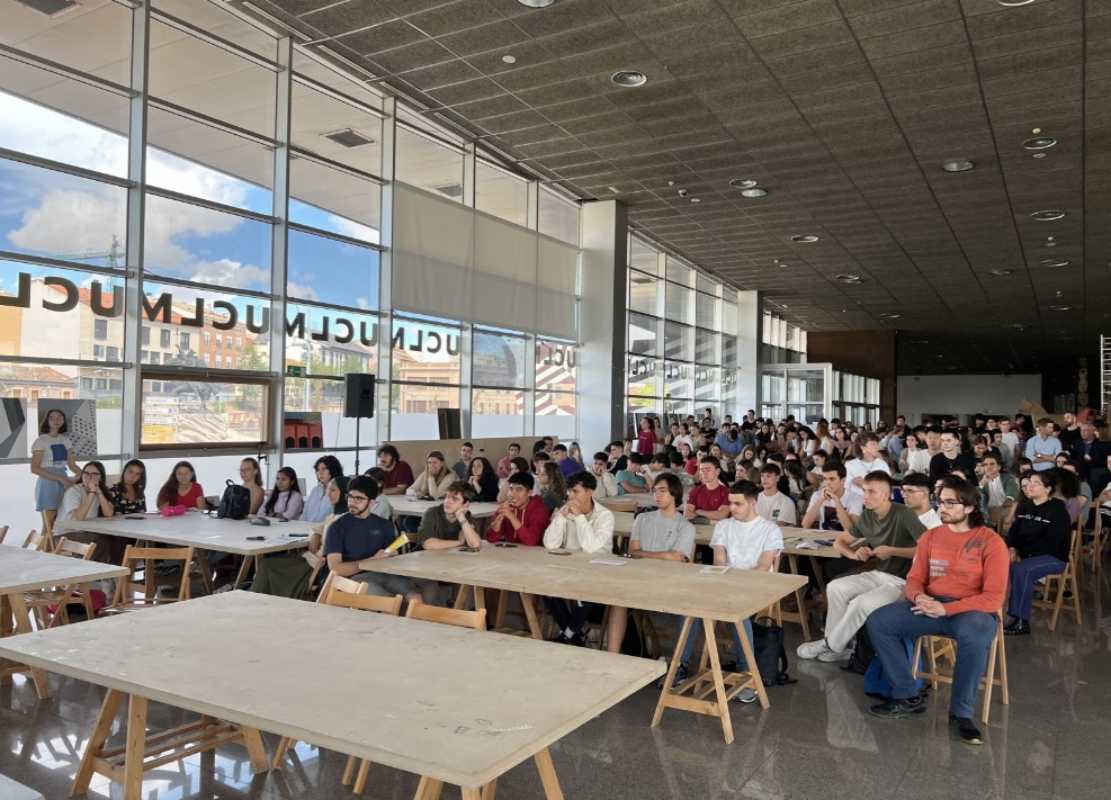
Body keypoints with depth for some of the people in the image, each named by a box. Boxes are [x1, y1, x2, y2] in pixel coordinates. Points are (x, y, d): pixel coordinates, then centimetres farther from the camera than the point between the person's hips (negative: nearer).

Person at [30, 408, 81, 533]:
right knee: (49, 526, -5)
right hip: (48, 483, -5)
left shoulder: (65, 440, 11)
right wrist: (60, 478, -20)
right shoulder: (41, 441, -6)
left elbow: (72, 465, 13)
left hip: (64, 483, 5)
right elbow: (34, 468, -13)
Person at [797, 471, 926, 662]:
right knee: (835, 588, -13)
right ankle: (838, 647, -5)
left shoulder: (903, 515, -16)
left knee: (861, 603, -29)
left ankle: (830, 645, -7)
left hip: (902, 581, -7)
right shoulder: (867, 516, 5)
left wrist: (892, 551, -23)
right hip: (878, 574, 7)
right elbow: (839, 542, 16)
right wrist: (854, 554, -7)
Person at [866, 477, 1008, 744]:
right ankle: (908, 697, -5)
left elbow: (993, 597, -13)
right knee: (878, 622, -16)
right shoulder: (930, 537, 8)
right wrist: (918, 597, -17)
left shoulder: (991, 542, -7)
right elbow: (914, 579, 9)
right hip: (930, 606, 5)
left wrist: (946, 609, -23)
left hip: (971, 609, -5)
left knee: (975, 637, -39)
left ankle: (961, 713, -19)